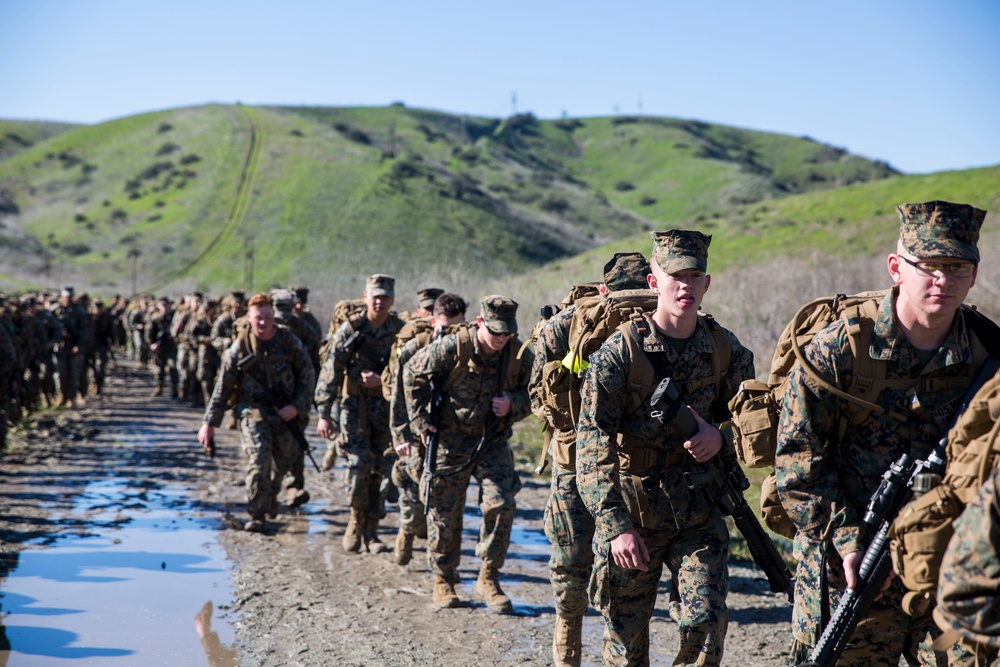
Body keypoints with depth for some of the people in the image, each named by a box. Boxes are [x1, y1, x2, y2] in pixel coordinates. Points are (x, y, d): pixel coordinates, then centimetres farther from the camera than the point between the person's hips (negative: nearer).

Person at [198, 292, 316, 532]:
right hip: (253, 410, -2)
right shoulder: (239, 347, -8)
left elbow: (307, 376, 2)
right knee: (259, 459, -17)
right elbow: (222, 387, -2)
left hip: (286, 412, 2)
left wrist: (297, 406, -12)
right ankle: (256, 515, -7)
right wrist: (209, 423, -3)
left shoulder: (289, 341, -5)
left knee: (284, 459, 15)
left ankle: (271, 494, 46)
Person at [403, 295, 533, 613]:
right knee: (444, 511, 6)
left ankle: (488, 579, 5)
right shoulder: (452, 347, -16)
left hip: (494, 442, 2)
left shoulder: (520, 354, -8)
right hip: (451, 440, -2)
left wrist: (513, 405, -15)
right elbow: (413, 373, -3)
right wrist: (420, 418, -6)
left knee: (502, 504, -11)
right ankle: (443, 579, 26)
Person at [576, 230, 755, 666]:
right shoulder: (621, 350, -11)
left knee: (707, 621, -9)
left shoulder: (726, 349, 0)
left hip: (699, 513, 2)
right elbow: (592, 445, -15)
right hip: (629, 515, -2)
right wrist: (615, 526, -22)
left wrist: (720, 435, -13)